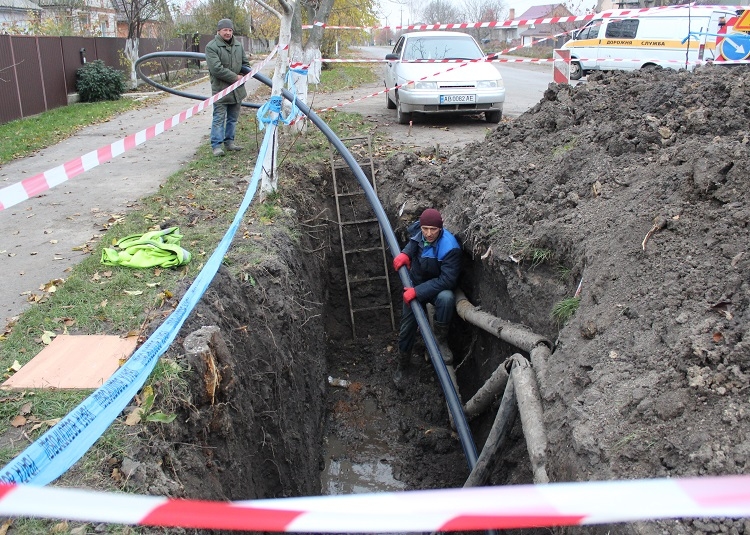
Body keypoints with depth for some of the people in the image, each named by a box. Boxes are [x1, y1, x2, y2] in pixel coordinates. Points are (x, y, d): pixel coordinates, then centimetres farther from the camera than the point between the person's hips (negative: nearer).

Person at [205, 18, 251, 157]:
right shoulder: (211, 47, -11)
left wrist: (243, 76, 2)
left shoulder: (238, 45, 11)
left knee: (233, 118, 13)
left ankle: (229, 141, 25)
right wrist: (235, 77, -15)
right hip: (220, 89, -6)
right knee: (219, 118, -5)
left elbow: (245, 63, 21)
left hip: (237, 90, 6)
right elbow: (216, 69, -20)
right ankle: (216, 145, -1)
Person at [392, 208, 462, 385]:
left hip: (437, 289, -4)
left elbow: (447, 280, -34)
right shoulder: (417, 231, -16)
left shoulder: (450, 248, -33)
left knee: (446, 298, -39)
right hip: (414, 285, 4)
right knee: (407, 327, 7)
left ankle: (440, 339, -18)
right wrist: (405, 253, -12)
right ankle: (402, 366, 30)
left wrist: (418, 291, -36)